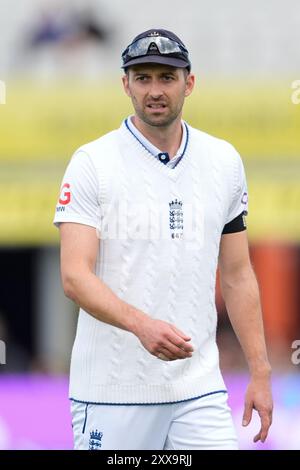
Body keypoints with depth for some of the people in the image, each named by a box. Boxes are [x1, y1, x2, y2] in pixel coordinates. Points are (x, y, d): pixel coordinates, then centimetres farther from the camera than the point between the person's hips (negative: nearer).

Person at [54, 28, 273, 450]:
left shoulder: (225, 162, 10)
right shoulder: (92, 163, -5)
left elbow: (237, 275, 15)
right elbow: (75, 277, -13)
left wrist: (260, 372, 9)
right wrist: (141, 324, -30)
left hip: (199, 389, 3)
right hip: (113, 389, -3)